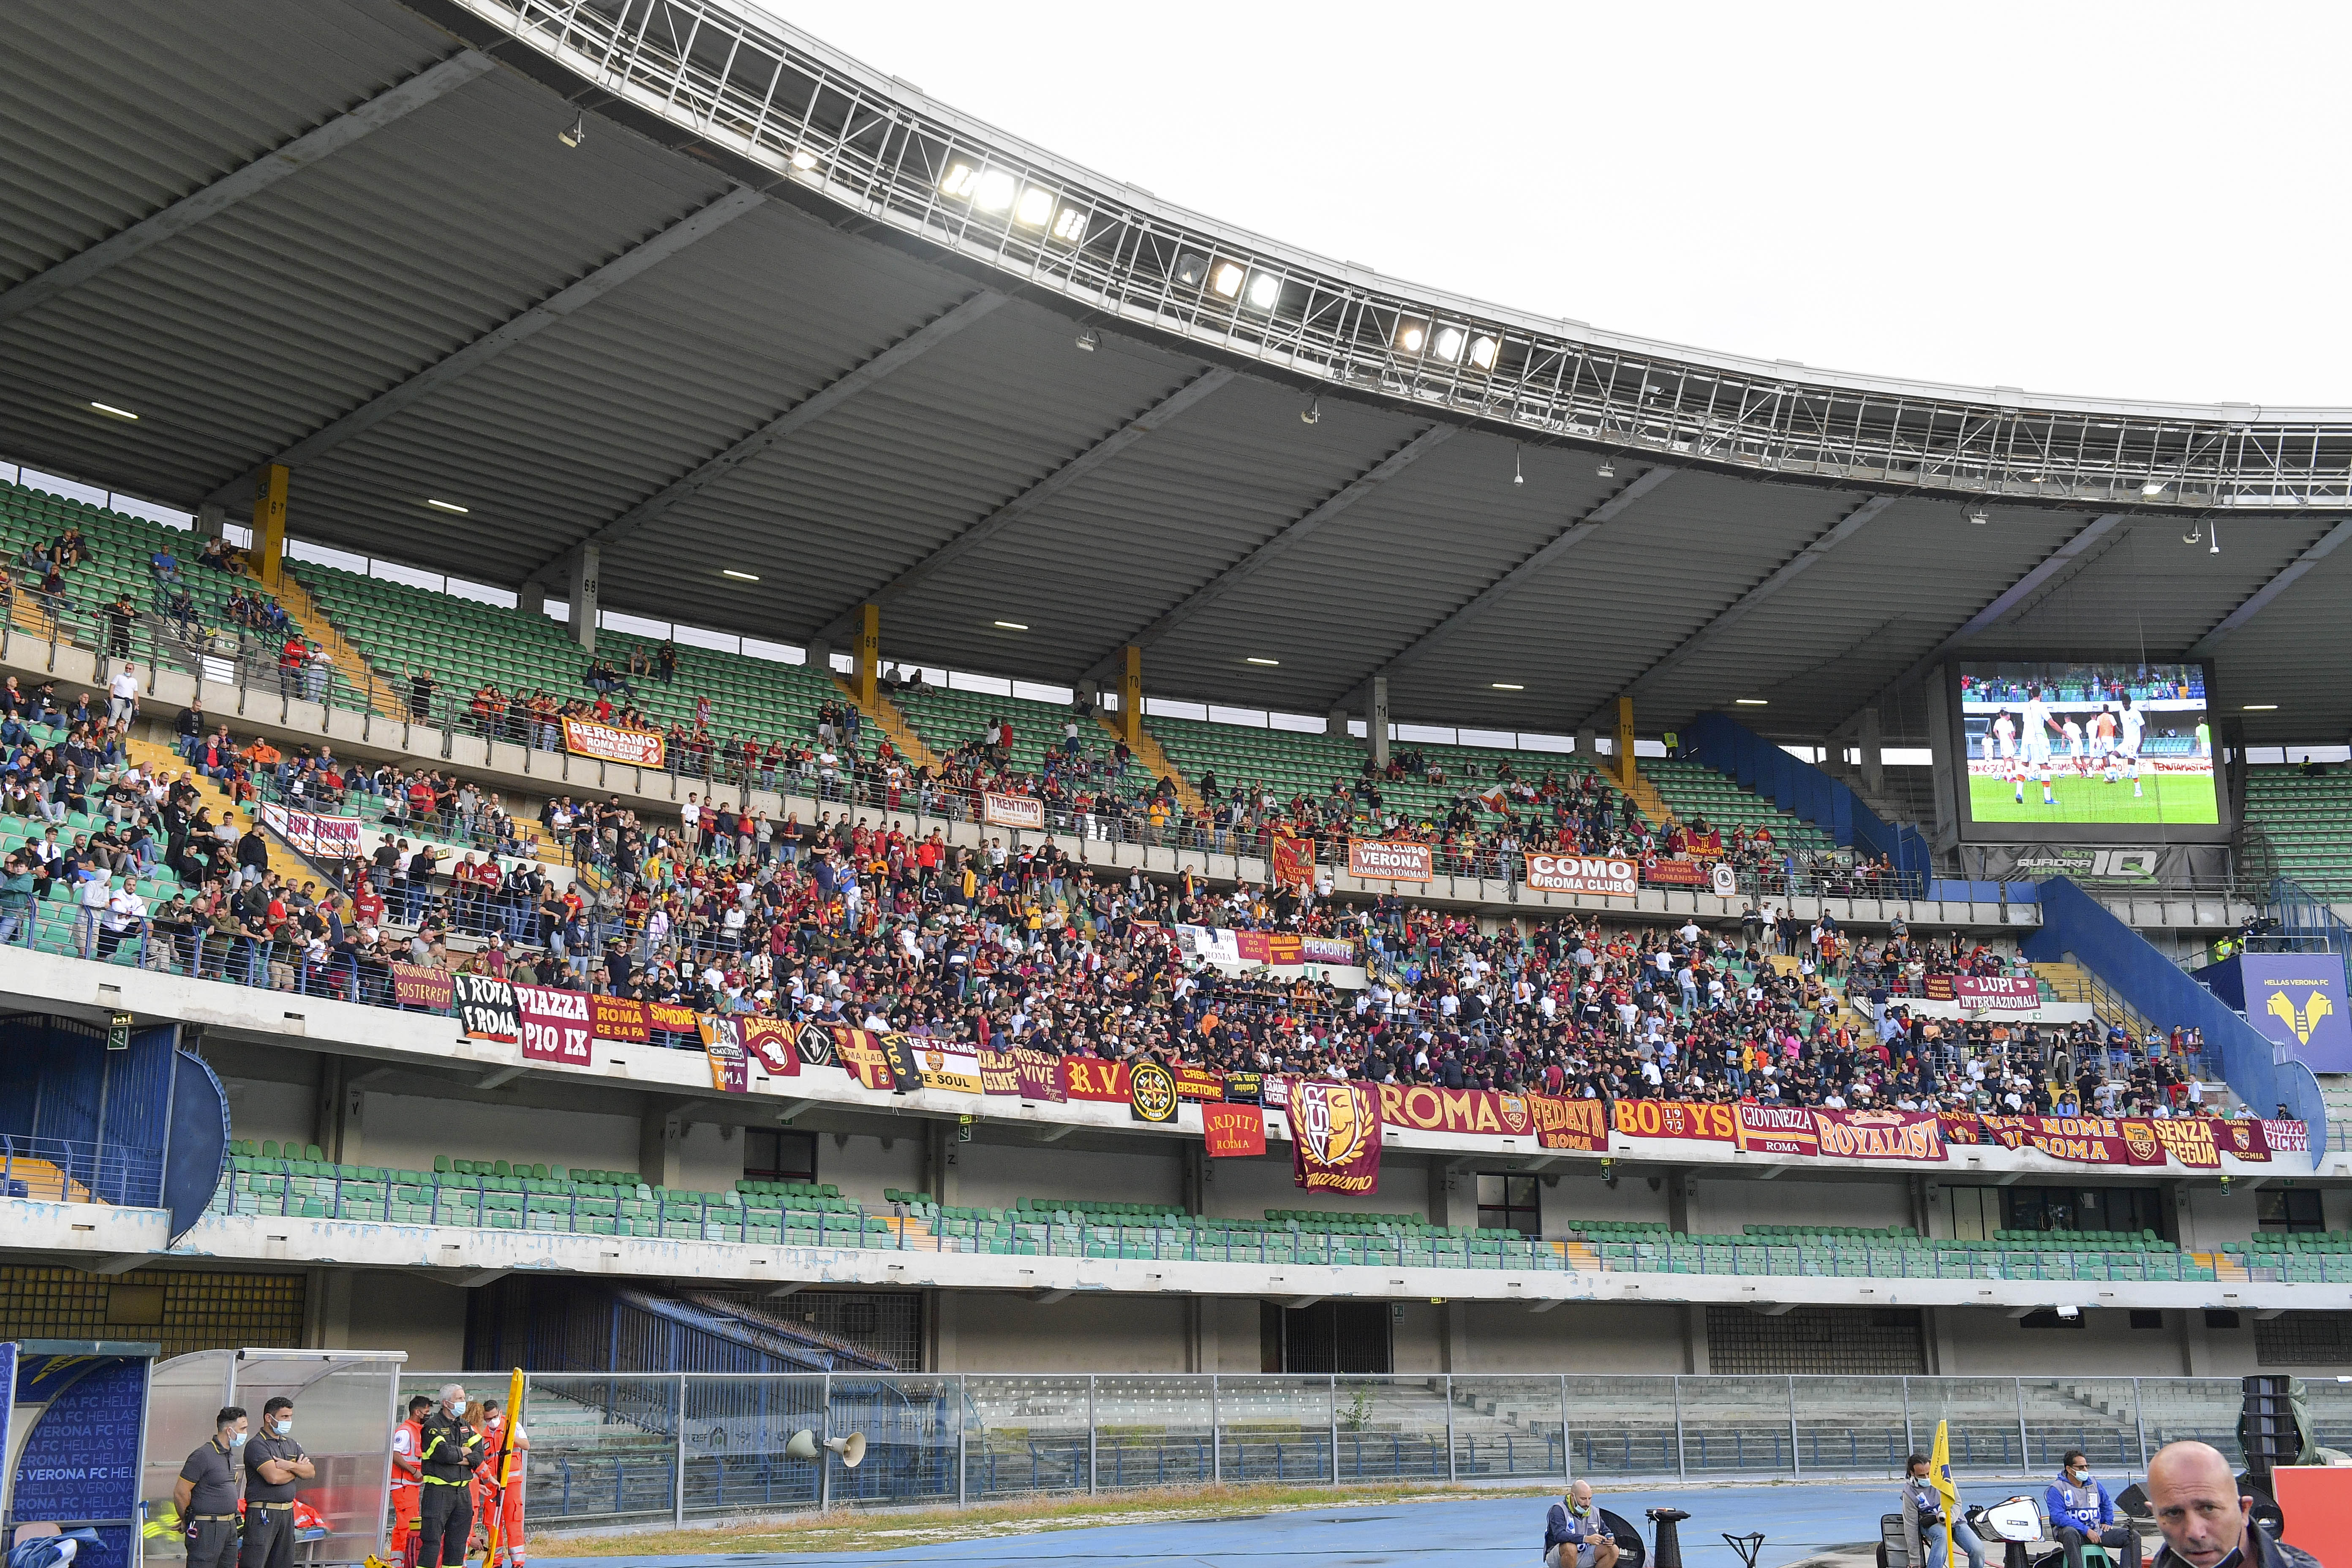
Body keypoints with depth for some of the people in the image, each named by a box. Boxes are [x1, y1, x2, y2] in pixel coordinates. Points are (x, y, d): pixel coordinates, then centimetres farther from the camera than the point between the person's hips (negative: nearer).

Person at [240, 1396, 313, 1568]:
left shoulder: (292, 1445, 16)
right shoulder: (257, 1445, -9)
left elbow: (311, 1472, 8)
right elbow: (273, 1477, -21)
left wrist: (291, 1466, -11)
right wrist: (297, 1470, -3)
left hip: (287, 1513, 8)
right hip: (262, 1513, -8)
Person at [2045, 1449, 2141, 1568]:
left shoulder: (2096, 1486, 16)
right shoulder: (2057, 1489, -4)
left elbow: (2107, 1504, 37)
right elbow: (2058, 1517, -16)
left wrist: (2108, 1522, 19)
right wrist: (2086, 1531, -21)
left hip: (2096, 1532, 6)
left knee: (2133, 1536, -9)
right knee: (2070, 1533, -42)